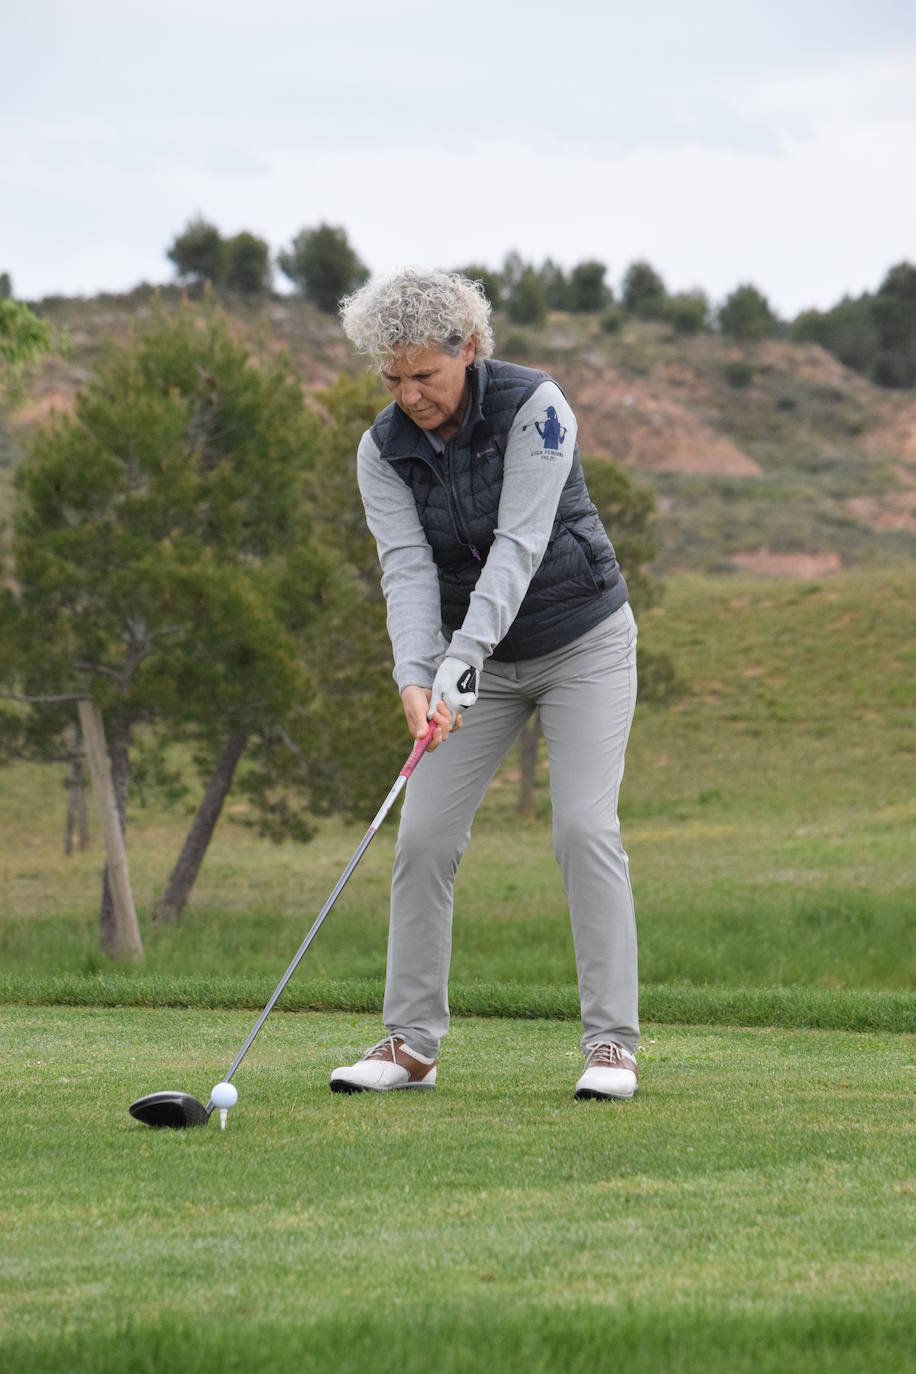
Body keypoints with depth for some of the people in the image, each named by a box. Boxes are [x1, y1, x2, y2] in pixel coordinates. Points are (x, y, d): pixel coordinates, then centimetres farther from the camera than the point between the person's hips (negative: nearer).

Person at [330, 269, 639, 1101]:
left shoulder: (534, 407, -21)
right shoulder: (384, 452, -8)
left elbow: (517, 547, -27)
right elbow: (408, 569, -16)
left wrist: (459, 658, -36)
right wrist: (416, 678, -33)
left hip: (582, 640, -4)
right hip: (478, 659, 4)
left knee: (585, 826, -16)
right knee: (424, 835, -5)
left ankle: (612, 1044, -13)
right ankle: (412, 1044, 3)